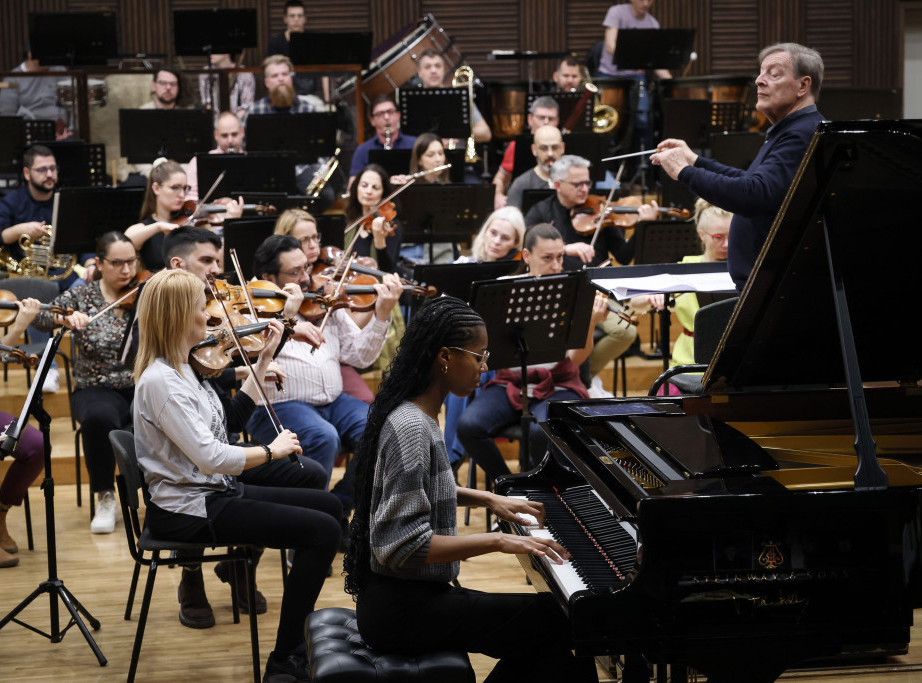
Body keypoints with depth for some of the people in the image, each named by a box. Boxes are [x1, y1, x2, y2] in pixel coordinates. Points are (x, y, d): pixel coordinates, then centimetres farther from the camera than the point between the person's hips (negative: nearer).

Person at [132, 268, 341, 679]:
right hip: (188, 513, -11)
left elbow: (228, 414, 17)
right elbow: (211, 457, -29)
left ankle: (302, 637, 20)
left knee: (327, 505, 16)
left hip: (216, 492, 11)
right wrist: (272, 450, -15)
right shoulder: (159, 381, -23)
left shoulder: (182, 367, 7)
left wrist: (264, 359, 14)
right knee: (322, 531, -17)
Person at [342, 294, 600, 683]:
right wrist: (498, 541, -24)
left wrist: (487, 499, 16)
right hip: (400, 611, -10)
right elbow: (403, 545, -27)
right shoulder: (411, 429, -22)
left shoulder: (415, 414, 8)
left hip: (403, 598, 10)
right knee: (561, 621, -12)